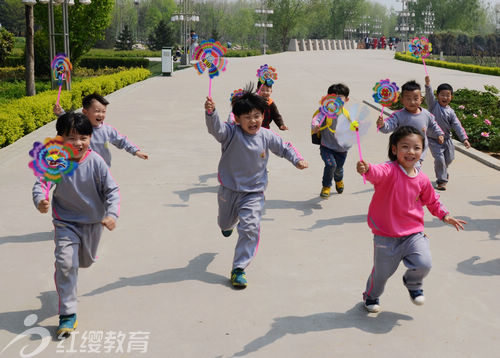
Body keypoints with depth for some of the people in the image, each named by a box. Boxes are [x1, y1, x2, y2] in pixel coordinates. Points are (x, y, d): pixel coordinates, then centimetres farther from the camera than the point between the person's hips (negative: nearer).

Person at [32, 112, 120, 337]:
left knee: (86, 261, 23)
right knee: (65, 264, -15)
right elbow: (40, 183, -19)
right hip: (66, 222, -2)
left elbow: (112, 190, -16)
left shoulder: (95, 162, -19)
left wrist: (112, 214, -30)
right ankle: (68, 314, -3)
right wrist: (40, 201, -42)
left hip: (93, 221, 2)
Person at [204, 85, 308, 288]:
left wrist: (297, 159, -10)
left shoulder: (266, 136, -9)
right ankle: (228, 223, 67)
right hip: (229, 189, 0)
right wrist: (210, 112, -57)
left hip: (253, 192, 0)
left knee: (250, 229, -14)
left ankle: (239, 268, -1)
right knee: (225, 223, 25)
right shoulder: (231, 133, -17)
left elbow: (284, 147, 6)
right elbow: (215, 128, -37)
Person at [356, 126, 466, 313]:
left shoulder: (422, 179, 0)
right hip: (386, 235, -3)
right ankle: (371, 296, 42)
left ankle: (413, 284, 23)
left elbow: (432, 200, 20)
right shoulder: (390, 171, -17)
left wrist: (444, 215, 9)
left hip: (413, 233, 3)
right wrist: (366, 169, -64)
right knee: (382, 272, 8)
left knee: (423, 264, -15)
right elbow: (377, 173, -43)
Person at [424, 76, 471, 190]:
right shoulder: (433, 105, -6)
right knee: (439, 158, -12)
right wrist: (428, 84, -42)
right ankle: (441, 180, 2)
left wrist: (464, 139, -14)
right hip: (433, 139, -4)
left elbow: (457, 126, -4)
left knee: (449, 158, 13)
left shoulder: (450, 112, 0)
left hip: (446, 139, 4)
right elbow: (429, 95, -24)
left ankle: (442, 172, 44)